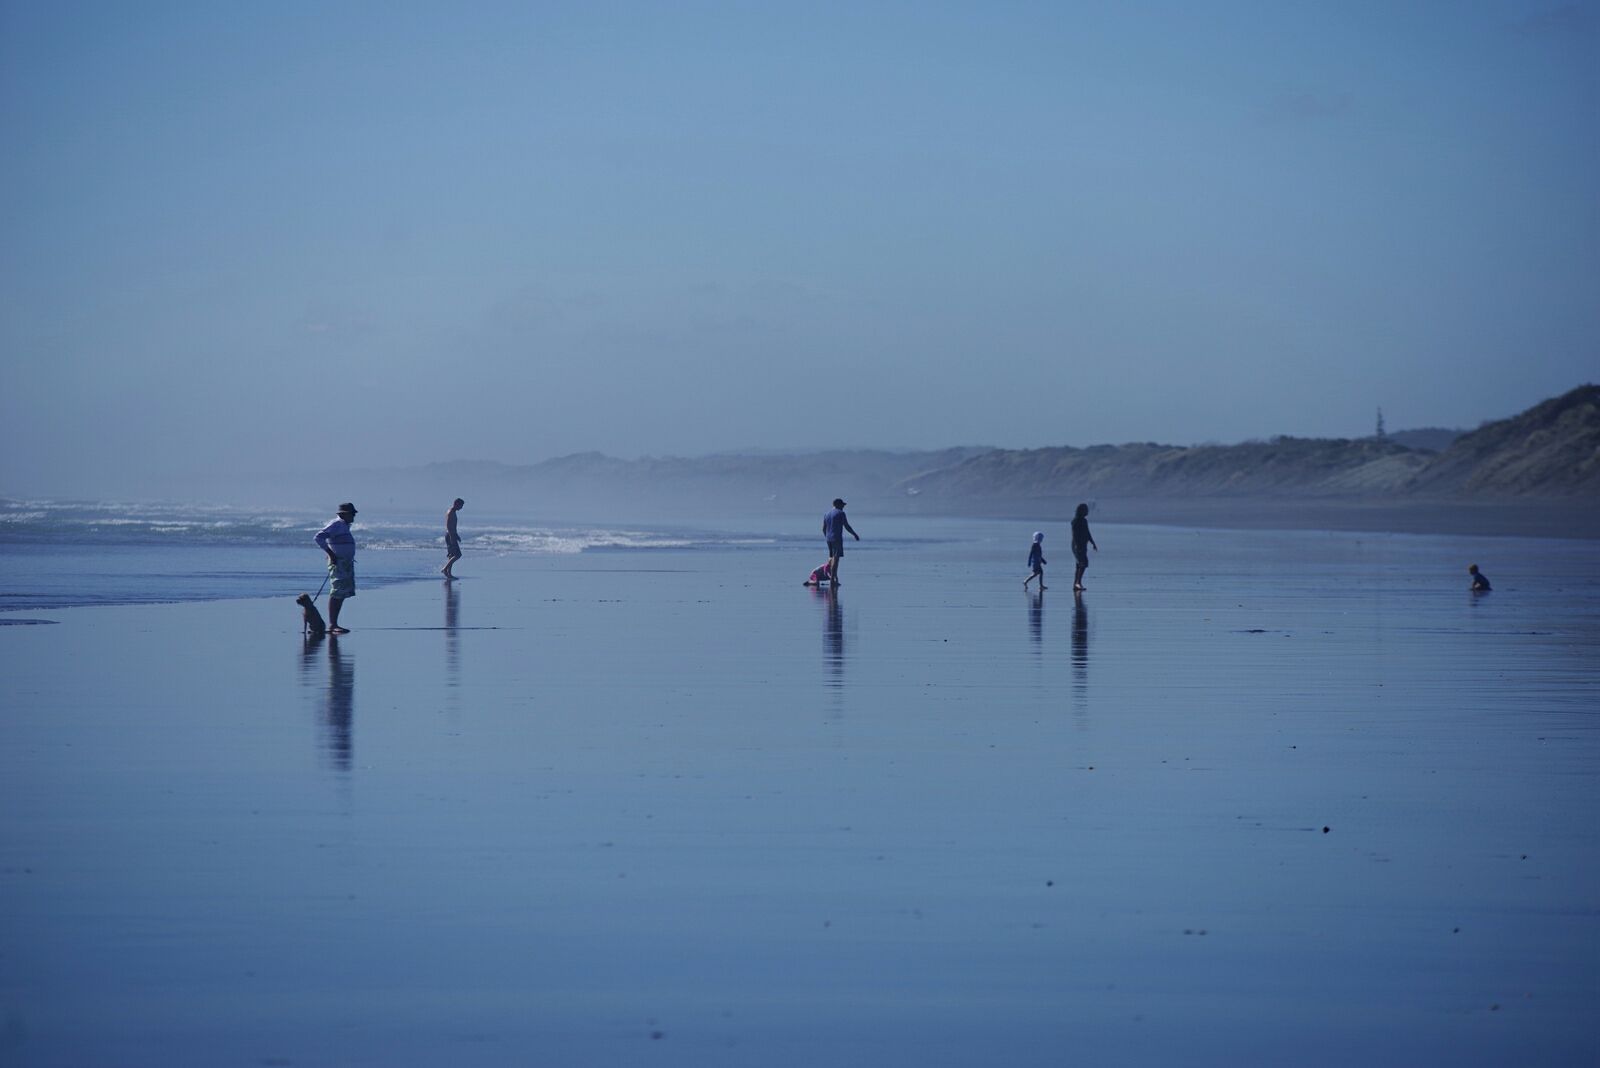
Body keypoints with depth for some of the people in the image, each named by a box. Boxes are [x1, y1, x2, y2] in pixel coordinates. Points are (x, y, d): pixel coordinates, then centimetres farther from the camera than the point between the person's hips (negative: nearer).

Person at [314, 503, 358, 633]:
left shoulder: (345, 526, 19)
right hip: (338, 563, -10)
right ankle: (331, 625, -12)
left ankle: (334, 624, 13)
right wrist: (330, 553, -20)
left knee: (342, 594, 10)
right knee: (336, 594, -11)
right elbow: (319, 537, -21)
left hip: (346, 563, 10)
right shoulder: (336, 524, -11)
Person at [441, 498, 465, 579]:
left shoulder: (453, 512, 17)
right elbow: (448, 525, -22)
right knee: (457, 555, -12)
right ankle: (445, 569, -13)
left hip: (451, 536, 10)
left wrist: (456, 536, 28)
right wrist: (452, 537, -26)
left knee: (452, 555, 11)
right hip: (450, 536, -10)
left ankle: (448, 574, 11)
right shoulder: (451, 513, -14)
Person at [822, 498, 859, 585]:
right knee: (835, 558, -9)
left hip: (829, 539, 7)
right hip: (837, 538, -7)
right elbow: (847, 526, -8)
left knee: (832, 557, 15)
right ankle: (832, 578, -15)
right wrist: (855, 535, 1)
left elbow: (823, 529, 18)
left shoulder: (827, 514, 17)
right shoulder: (840, 513, -5)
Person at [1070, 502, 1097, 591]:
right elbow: (1074, 533, -19)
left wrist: (1093, 544, 23)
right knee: (1083, 563, -19)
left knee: (1079, 565, 8)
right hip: (1078, 546, -9)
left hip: (1083, 546, 9)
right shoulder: (1076, 520, -11)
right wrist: (1076, 545, -27)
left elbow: (1087, 534, 24)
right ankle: (1078, 582, -20)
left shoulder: (1084, 520, 17)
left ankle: (1075, 585, 9)